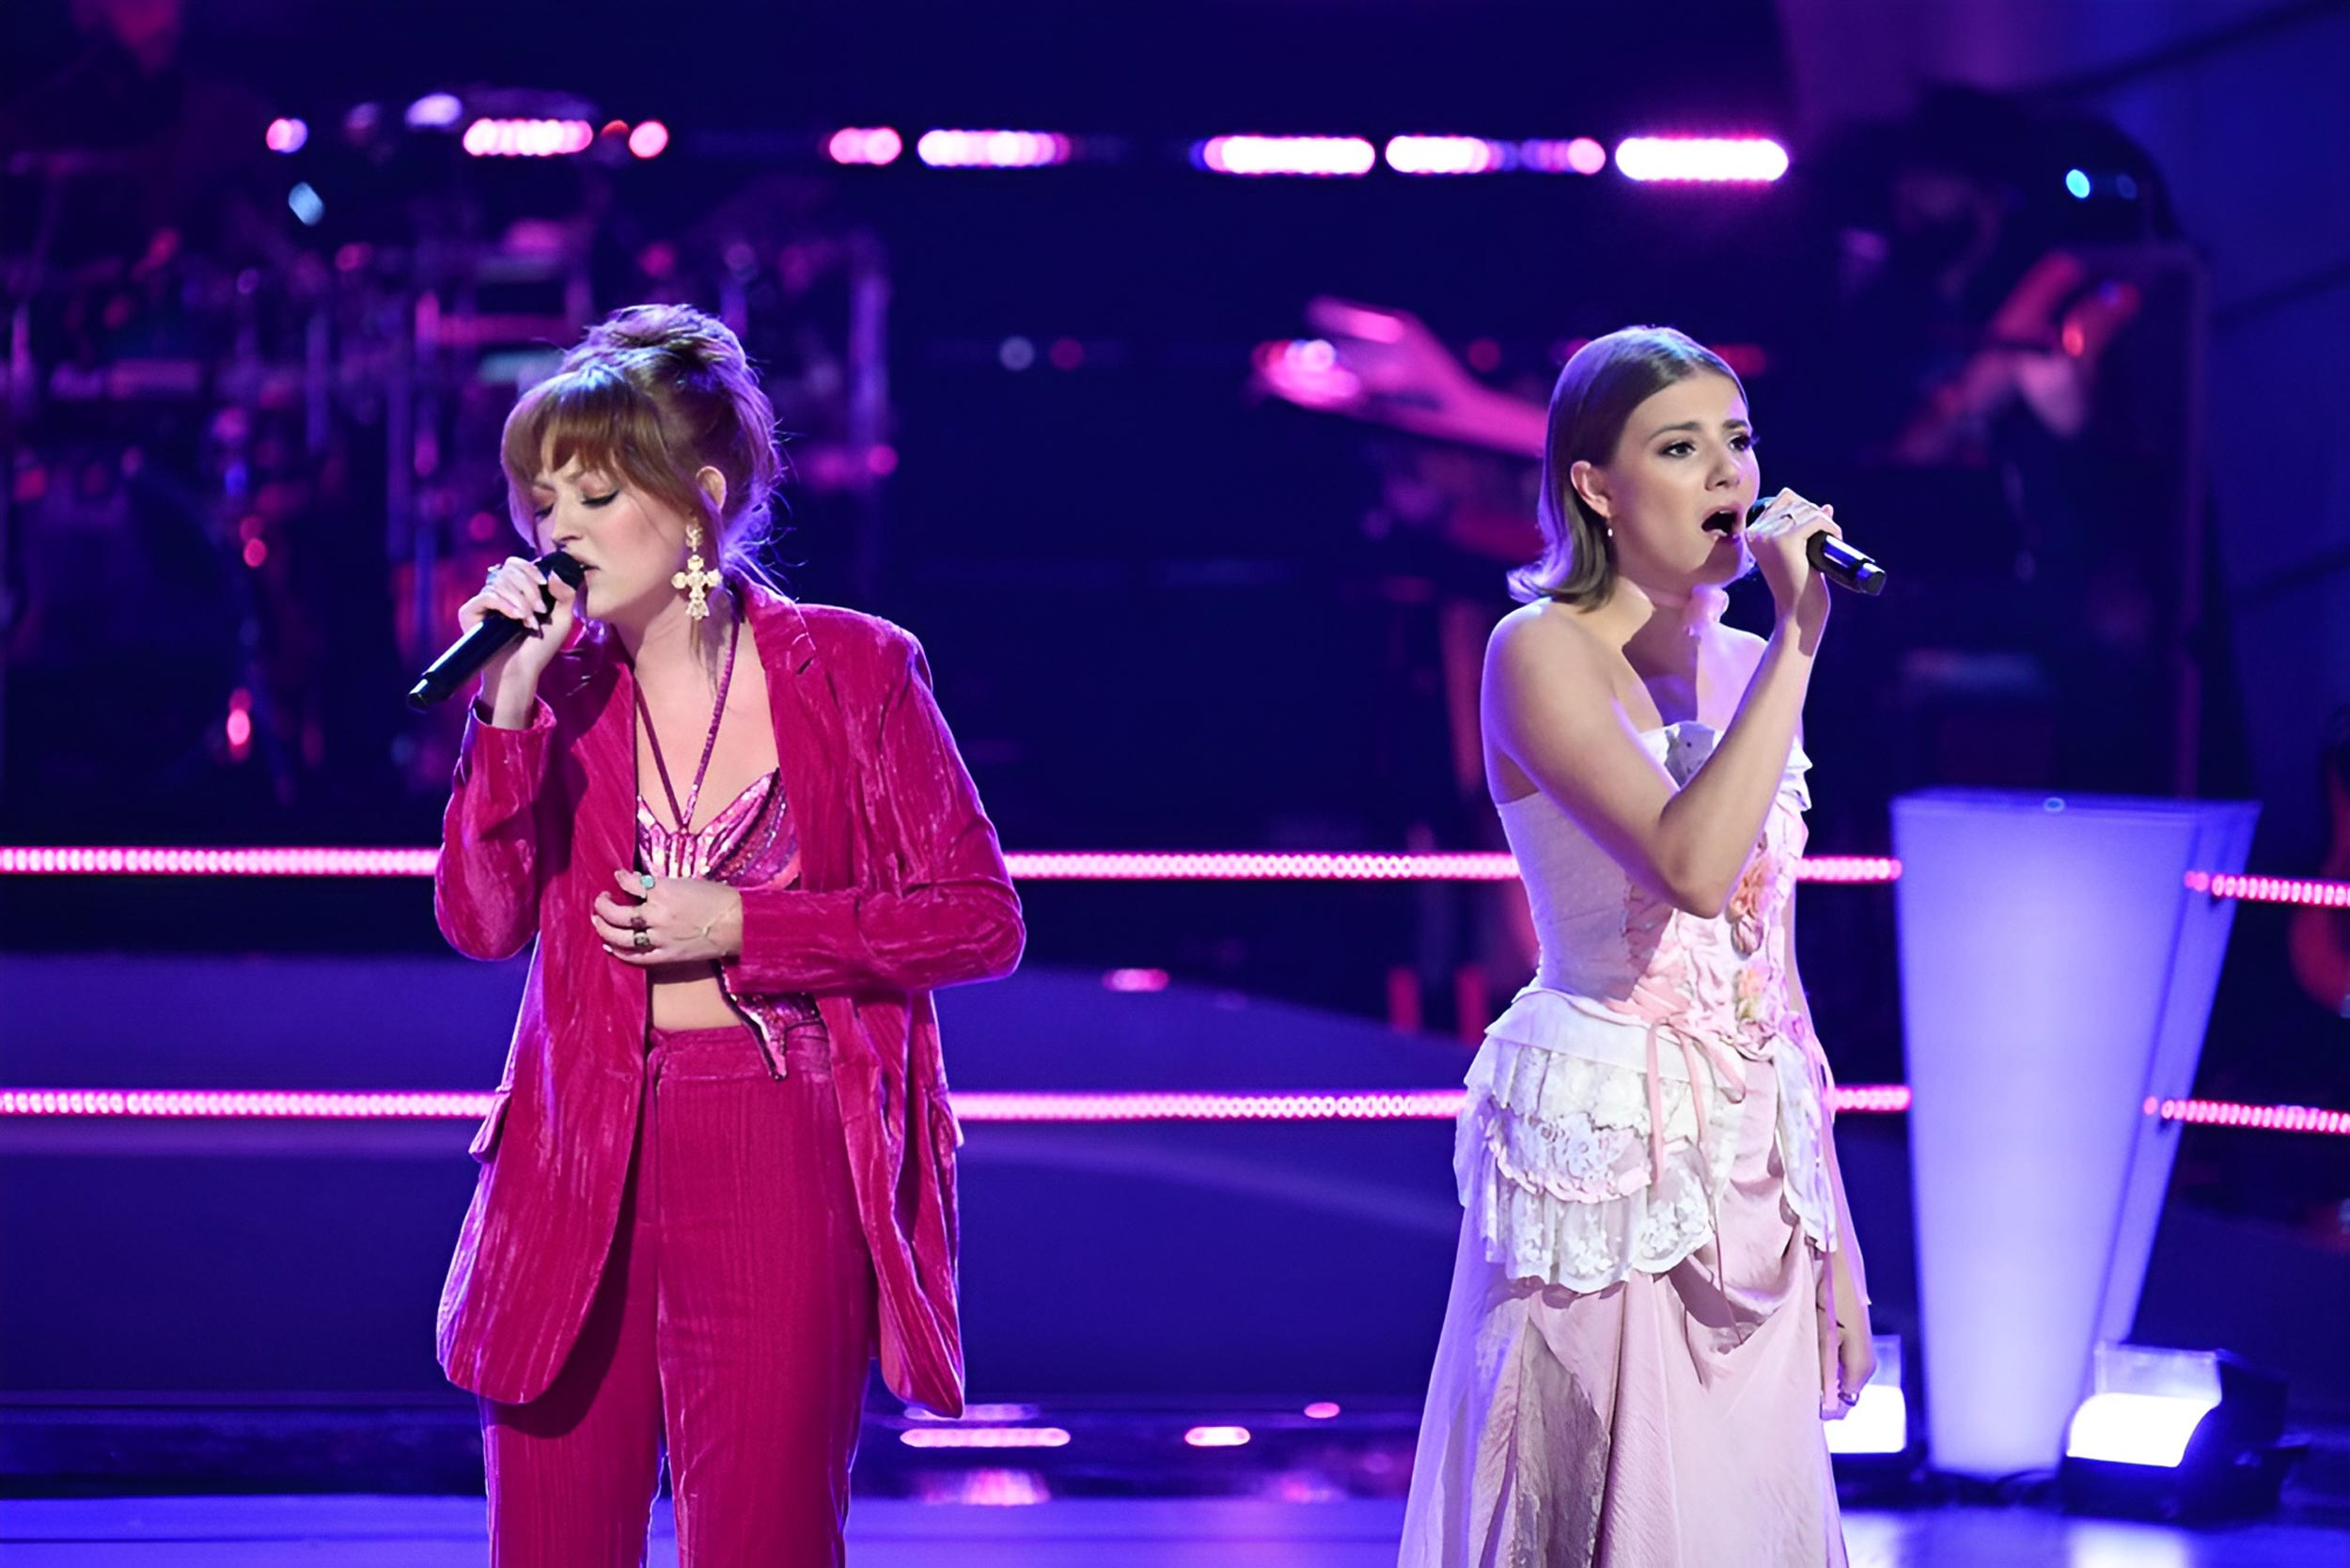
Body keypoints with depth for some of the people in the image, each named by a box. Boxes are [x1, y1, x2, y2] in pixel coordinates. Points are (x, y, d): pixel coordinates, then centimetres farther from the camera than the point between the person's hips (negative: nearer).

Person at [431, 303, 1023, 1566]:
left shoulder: (853, 671, -2)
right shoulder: (562, 686, 7)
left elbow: (980, 919, -3)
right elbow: (481, 919, -4)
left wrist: (739, 924, -10)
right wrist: (508, 704, -13)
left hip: (784, 1168, -3)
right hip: (583, 1165, 3)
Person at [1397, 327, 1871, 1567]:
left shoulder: (1741, 668, 11)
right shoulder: (1542, 652, -10)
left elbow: (1771, 975, 14)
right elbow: (1691, 865, -26)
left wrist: (1835, 1241, 13)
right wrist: (1798, 641, -22)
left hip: (1756, 1163, 7)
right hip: (1607, 1154, -6)